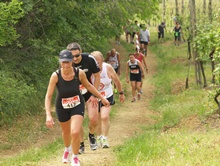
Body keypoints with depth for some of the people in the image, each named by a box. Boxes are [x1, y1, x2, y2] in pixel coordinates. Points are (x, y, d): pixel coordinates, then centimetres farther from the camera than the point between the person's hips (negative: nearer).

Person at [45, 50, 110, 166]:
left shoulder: (79, 73, -22)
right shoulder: (55, 76, -27)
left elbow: (88, 86, -1)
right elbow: (48, 96, -22)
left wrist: (102, 98, 6)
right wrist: (48, 115, -31)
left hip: (77, 105, 0)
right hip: (62, 107, 1)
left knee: (75, 133, -18)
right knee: (66, 132, 22)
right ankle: (67, 149, 58)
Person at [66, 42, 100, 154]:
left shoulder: (89, 59, -20)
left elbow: (97, 76, -5)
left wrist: (94, 94, -6)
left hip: (89, 93, 0)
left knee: (93, 119, -12)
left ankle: (91, 135, 20)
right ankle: (81, 145, 18)